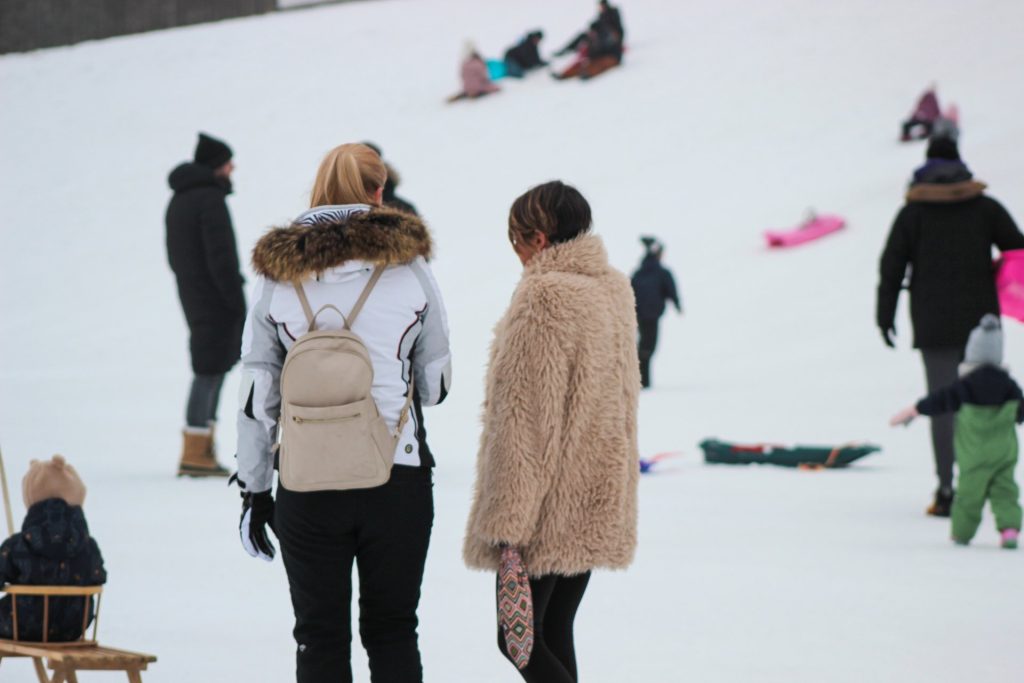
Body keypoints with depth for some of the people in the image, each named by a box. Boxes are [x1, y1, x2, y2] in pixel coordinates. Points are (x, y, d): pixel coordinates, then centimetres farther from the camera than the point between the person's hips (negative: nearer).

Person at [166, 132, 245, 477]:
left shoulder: (178, 200, 16)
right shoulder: (210, 199, -15)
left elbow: (175, 256, 20)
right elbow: (221, 257, -20)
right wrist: (237, 301, -15)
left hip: (192, 298, 10)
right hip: (217, 301, -10)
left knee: (212, 370, 16)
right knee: (210, 371, -7)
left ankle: (202, 448, 15)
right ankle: (195, 454, -7)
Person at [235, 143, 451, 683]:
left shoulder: (278, 272, 1)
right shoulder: (407, 265, -1)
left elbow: (256, 392, 3)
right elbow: (436, 382, 6)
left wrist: (254, 488, 10)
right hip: (397, 477, 0)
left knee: (320, 637, 9)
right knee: (392, 632, 10)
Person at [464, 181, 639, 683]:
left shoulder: (543, 298, -18)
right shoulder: (614, 290, 11)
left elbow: (525, 415, -20)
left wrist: (507, 519, -18)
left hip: (549, 505, -9)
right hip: (599, 497, 9)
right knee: (555, 633, 13)